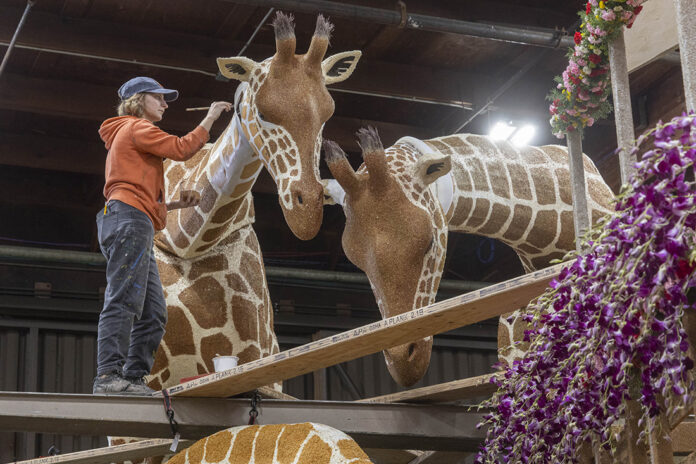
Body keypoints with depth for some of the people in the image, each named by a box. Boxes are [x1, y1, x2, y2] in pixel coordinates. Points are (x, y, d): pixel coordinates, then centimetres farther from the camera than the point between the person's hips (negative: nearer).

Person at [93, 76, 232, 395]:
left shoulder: (128, 135, 33)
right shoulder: (136, 128, 5)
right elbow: (181, 149, -8)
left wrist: (176, 204, 18)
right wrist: (209, 119, 2)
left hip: (137, 228, 10)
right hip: (128, 220, -10)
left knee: (154, 313, 2)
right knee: (124, 300, -20)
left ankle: (134, 379, -5)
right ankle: (109, 376, -27)